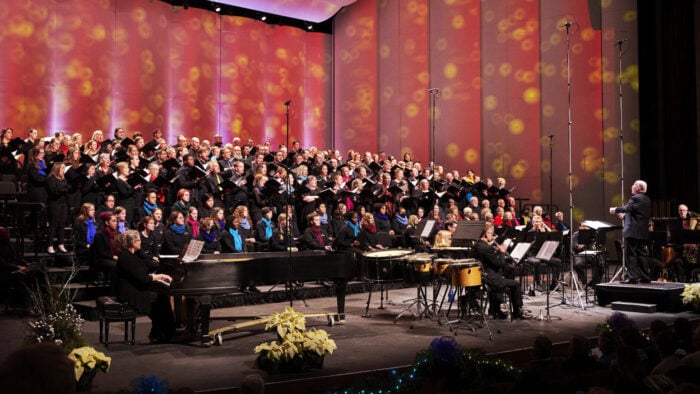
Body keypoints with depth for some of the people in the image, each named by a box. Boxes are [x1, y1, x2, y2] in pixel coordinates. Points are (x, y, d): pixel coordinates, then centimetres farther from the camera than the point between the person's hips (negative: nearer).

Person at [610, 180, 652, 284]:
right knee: (641, 254, 12)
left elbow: (626, 208, -26)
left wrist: (615, 210, -11)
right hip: (643, 232, 9)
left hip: (632, 231, -9)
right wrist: (625, 215, 20)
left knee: (631, 254, -6)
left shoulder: (635, 198, -13)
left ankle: (632, 277, -8)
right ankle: (645, 277, 15)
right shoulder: (647, 200, 16)